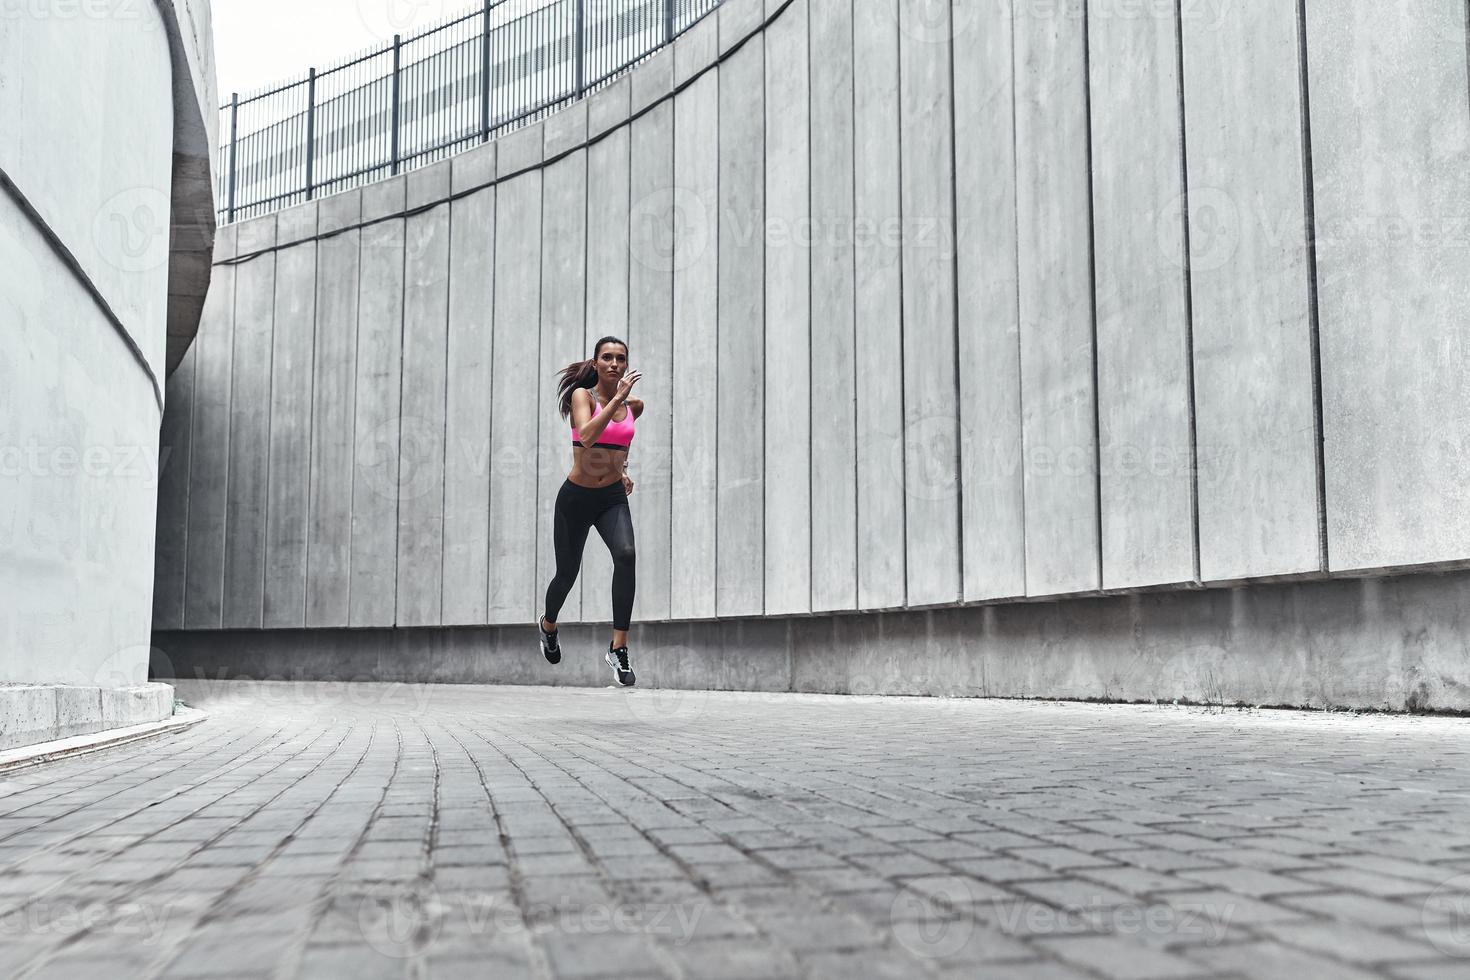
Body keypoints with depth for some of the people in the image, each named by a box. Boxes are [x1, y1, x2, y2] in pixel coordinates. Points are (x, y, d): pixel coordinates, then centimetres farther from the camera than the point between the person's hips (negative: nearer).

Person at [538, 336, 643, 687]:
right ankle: (548, 625, 47)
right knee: (567, 573, 11)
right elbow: (586, 436, -31)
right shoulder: (582, 395, -10)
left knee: (626, 554, -26)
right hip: (576, 497, -2)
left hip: (613, 499, 2)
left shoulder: (634, 405, 4)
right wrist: (617, 398, -32)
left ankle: (619, 648, -23)